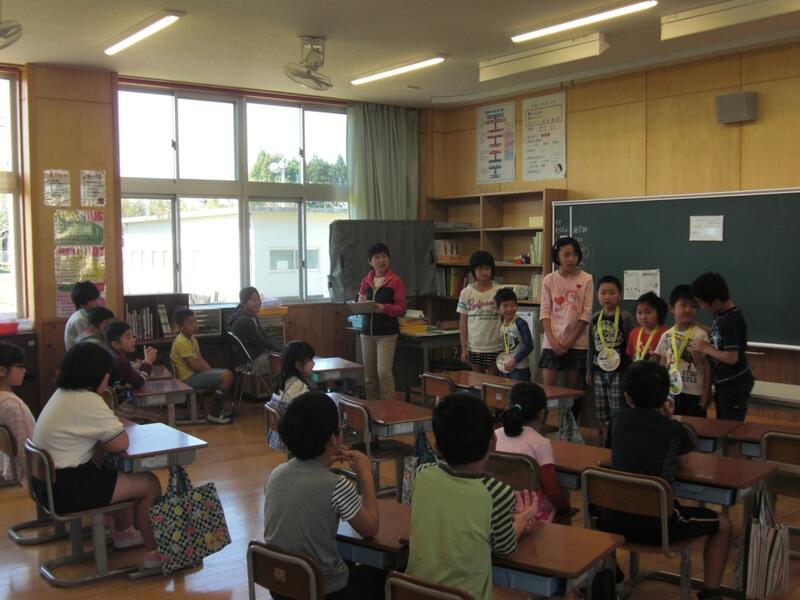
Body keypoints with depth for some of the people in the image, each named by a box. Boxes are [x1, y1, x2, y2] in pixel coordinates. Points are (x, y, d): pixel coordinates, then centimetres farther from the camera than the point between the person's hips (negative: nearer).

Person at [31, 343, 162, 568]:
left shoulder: (63, 394, 9)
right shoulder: (87, 401, -21)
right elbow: (121, 444, -19)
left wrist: (117, 425, 2)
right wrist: (100, 442, 2)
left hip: (53, 479, 10)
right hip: (66, 487, -10)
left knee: (123, 472, 27)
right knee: (150, 484, -1)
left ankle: (122, 532, 38)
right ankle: (153, 552, 7)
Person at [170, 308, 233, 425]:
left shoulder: (192, 339, 13)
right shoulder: (182, 342, -19)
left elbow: (201, 360, 11)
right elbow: (194, 366, -20)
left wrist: (210, 371, -3)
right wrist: (210, 371, -8)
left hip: (195, 374, 10)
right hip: (188, 378, -10)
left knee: (228, 373, 8)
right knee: (225, 376, -19)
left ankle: (218, 409, 14)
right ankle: (214, 414, -11)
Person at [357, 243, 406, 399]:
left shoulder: (396, 281, -5)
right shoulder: (365, 282, 10)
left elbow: (401, 308, -7)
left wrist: (384, 308, -23)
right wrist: (360, 304, -6)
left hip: (387, 333, -5)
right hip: (367, 332, 5)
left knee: (384, 372, -11)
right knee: (369, 375, 8)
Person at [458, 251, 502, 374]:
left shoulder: (498, 292, -3)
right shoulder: (466, 293, -1)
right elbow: (463, 322, 2)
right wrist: (464, 348, -1)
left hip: (495, 347, -1)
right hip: (474, 347, 1)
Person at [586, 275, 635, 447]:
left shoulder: (625, 318, -7)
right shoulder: (595, 318, 6)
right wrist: (589, 370, 13)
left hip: (619, 370, -5)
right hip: (599, 370, 5)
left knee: (618, 412, -3)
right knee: (602, 411, 11)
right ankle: (606, 444, 22)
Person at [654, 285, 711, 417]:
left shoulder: (700, 334, -10)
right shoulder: (667, 336, 3)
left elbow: (707, 365, -7)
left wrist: (707, 392, -8)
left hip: (694, 393, -4)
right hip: (671, 392, 4)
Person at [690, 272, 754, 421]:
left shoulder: (731, 321, -26)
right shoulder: (721, 314, 1)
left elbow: (731, 357, -29)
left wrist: (706, 349, -18)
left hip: (734, 384, -9)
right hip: (723, 381, 10)